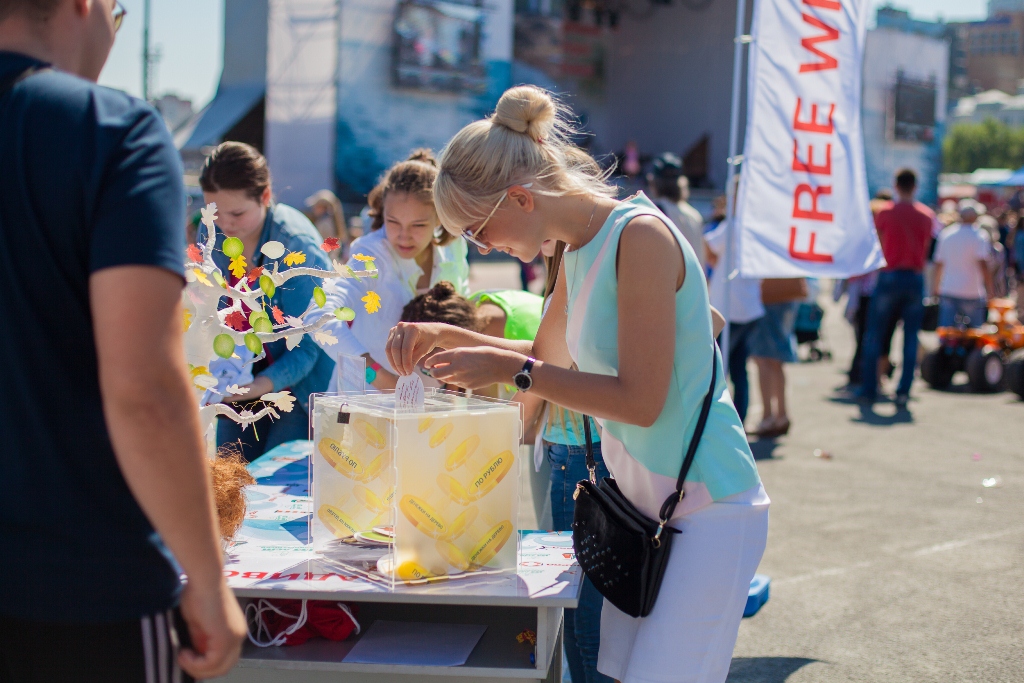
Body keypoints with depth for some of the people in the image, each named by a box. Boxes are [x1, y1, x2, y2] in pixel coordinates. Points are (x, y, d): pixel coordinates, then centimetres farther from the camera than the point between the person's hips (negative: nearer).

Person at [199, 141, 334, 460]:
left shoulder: (298, 247, -24)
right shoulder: (211, 233, -7)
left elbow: (305, 348, -22)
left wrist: (256, 387, -38)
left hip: (299, 381, -5)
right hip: (244, 377, 5)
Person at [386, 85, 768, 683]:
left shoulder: (639, 235, -19)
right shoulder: (578, 253, 9)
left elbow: (640, 400, -22)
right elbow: (548, 356, 26)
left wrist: (511, 371, -17)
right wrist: (446, 335, 12)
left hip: (708, 509, -9)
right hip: (643, 504, 9)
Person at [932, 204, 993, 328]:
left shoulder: (946, 234, 9)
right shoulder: (979, 236, -5)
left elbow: (939, 264, 13)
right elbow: (983, 264, -15)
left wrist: (936, 288, 22)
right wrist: (989, 291, -13)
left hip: (948, 291, 4)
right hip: (972, 292, -3)